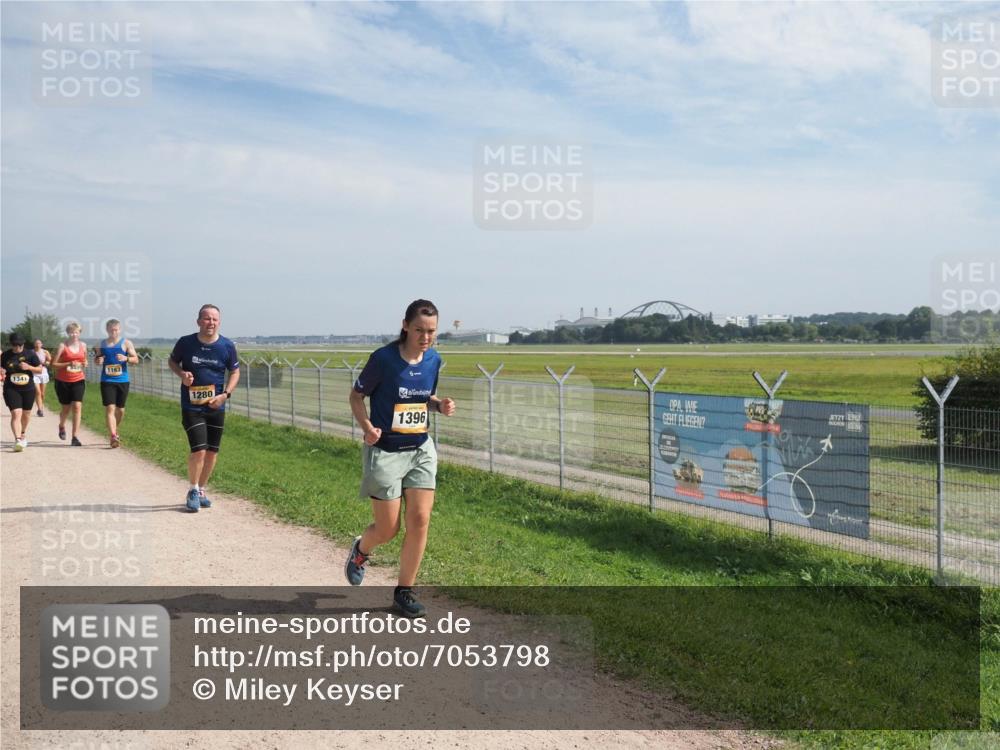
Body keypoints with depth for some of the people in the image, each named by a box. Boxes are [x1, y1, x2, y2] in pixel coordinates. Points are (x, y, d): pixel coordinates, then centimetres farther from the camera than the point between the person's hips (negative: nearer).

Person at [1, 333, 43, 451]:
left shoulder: (30, 354, -1)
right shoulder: (5, 355, 0)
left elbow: (40, 369, 2)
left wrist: (29, 367, -16)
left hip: (28, 389, 2)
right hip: (11, 389, -2)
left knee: (26, 414, 16)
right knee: (16, 413, -17)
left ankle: (23, 435, 42)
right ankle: (17, 440, -25)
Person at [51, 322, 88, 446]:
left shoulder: (83, 345, 5)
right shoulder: (62, 346, -7)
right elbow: (53, 364, -9)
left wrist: (85, 364, -1)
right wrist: (68, 364, -21)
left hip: (78, 381, 2)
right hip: (63, 381, -2)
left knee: (77, 406, -12)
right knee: (66, 408, 10)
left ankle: (75, 437, -10)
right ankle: (62, 426, 44)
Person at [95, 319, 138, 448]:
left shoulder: (126, 343, 1)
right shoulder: (102, 344, 8)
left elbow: (136, 360, -4)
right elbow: (97, 358, 20)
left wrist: (126, 358, -24)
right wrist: (98, 360, -4)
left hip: (122, 381, 0)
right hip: (107, 381, 0)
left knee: (120, 409, 11)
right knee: (110, 408, -12)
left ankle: (114, 431, 35)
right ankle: (113, 436, -18)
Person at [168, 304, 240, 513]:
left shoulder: (227, 346, -3)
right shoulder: (185, 343, -7)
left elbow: (235, 372, 8)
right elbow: (172, 361, 11)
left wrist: (226, 394, -8)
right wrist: (182, 374, -11)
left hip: (216, 407, 3)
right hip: (191, 406, -3)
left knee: (212, 452, 9)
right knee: (199, 450, -12)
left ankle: (202, 490, 28)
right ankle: (193, 491, 8)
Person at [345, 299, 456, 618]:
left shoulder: (433, 360, 0)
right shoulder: (383, 358, -16)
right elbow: (356, 395, -5)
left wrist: (441, 405, -6)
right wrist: (366, 426, -22)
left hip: (421, 451, 5)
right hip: (385, 452, -5)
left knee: (419, 522, -2)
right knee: (388, 528, 2)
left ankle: (404, 592, 12)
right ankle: (361, 549, 38)